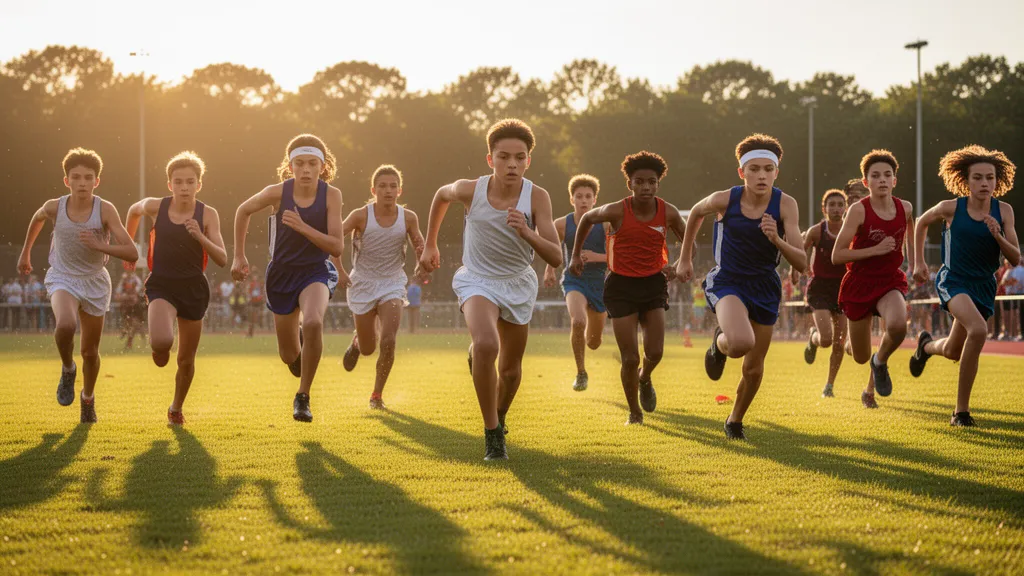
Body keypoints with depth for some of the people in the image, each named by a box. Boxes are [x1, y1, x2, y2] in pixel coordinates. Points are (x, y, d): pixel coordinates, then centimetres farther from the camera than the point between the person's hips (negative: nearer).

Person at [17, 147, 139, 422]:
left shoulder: (105, 210, -22)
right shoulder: (55, 207, -16)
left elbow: (132, 254, -25)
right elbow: (38, 218, 11)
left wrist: (99, 245, -39)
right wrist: (25, 252, 22)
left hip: (95, 283, 1)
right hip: (62, 279, -1)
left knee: (90, 352, 11)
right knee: (65, 325, -33)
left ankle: (88, 397, 42)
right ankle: (67, 369, -1)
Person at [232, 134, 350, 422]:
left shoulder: (331, 195, -15)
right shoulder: (277, 192, -15)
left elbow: (337, 247, -17)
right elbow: (243, 211, 5)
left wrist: (302, 227, -29)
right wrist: (239, 256, 7)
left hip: (316, 272, -2)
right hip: (281, 273, 2)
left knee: (313, 323, -34)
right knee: (289, 356, 8)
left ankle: (303, 397, -16)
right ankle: (299, 347, 50)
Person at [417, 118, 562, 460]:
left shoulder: (537, 197, -21)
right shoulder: (470, 191, -19)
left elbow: (556, 258, -26)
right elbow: (441, 195, 6)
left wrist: (526, 233, -43)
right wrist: (430, 246, 13)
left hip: (518, 284, 2)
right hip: (478, 280, -2)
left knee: (511, 368, 14)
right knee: (486, 345, -30)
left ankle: (499, 418, 48)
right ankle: (492, 434, -17)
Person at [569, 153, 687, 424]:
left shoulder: (668, 213, -8)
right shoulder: (616, 211, -15)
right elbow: (587, 219, 6)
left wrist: (678, 266, -8)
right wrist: (576, 255, 10)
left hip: (653, 283, 2)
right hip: (621, 286, -2)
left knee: (655, 352, -7)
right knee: (630, 359, -5)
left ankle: (645, 379, 31)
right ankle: (634, 413, 17)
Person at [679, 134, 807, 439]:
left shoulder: (786, 205, -16)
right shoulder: (724, 200, -16)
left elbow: (801, 263, -18)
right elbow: (696, 212, 8)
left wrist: (777, 240, -36)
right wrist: (686, 258, 15)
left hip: (765, 288, 2)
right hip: (727, 282, -2)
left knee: (753, 369, 11)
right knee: (742, 342, -32)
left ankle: (735, 420, 40)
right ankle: (719, 343, 6)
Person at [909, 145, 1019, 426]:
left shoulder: (1003, 211, -5)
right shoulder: (951, 208, -9)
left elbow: (1015, 259, -4)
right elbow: (921, 222, 12)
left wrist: (997, 235, -22)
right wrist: (919, 262, 11)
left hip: (984, 286, 4)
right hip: (953, 280, -4)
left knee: (953, 352, 14)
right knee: (978, 330, -31)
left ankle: (926, 345, 52)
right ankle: (961, 410, -19)